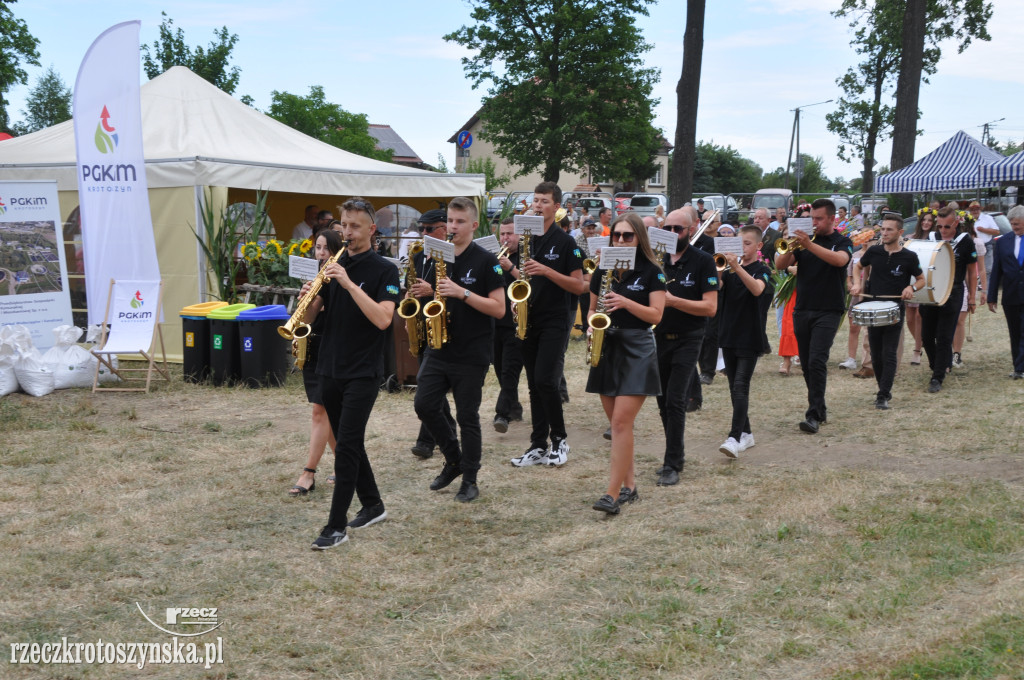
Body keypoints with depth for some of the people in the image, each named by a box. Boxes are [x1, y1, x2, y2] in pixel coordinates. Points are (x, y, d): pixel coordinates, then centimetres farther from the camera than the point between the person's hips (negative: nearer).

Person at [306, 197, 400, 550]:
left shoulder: (384, 270, -7)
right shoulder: (334, 266, 11)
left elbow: (383, 319, -22)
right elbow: (309, 315, 7)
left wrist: (349, 284, -27)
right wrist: (308, 296, -15)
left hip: (363, 372, -6)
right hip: (330, 369, 6)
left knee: (347, 446, -10)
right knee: (349, 443, 13)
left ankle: (337, 525, -6)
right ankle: (372, 505, 29)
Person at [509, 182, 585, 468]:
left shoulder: (565, 242, -5)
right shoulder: (526, 240, 12)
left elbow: (579, 286, -9)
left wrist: (546, 270, -20)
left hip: (555, 321, -6)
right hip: (529, 321, 6)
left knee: (545, 380, -15)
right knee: (534, 385, 7)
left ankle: (559, 439, 2)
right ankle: (539, 446, 13)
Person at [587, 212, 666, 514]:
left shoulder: (651, 272, -2)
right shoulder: (603, 271, 10)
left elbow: (656, 315, -9)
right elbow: (592, 309, 18)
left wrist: (625, 302, -22)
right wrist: (592, 325, -3)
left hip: (637, 350, -5)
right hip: (606, 348, 5)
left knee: (621, 421, -13)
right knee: (617, 423, 8)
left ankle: (613, 493, -12)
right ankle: (629, 484, 20)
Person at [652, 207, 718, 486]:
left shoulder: (703, 261, -7)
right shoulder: (657, 260, 7)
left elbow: (710, 307, -15)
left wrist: (672, 300, -23)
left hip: (687, 340, -5)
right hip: (658, 338, 5)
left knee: (675, 402, -12)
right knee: (663, 402, 11)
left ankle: (673, 465, -7)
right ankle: (676, 453, 27)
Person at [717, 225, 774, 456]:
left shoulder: (762, 270, -4)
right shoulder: (729, 270, 10)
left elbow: (757, 289, -26)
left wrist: (737, 267, -36)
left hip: (751, 338, -6)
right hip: (729, 335, 6)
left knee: (741, 387, -13)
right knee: (734, 388, 10)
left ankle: (734, 438, -19)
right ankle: (746, 433, 20)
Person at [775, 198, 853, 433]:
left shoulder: (842, 242, 1)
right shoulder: (804, 240, 12)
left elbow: (840, 259, -23)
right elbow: (780, 264, 1)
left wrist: (810, 245, -31)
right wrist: (790, 247, -18)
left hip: (828, 311, -5)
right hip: (802, 310, 5)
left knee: (817, 361, -16)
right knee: (807, 363, 9)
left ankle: (813, 415, -16)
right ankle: (820, 407, 23)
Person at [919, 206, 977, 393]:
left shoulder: (965, 241, -4)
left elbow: (972, 272, 2)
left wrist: (971, 298, 1)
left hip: (952, 296, -4)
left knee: (944, 338, -4)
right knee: (927, 336, 7)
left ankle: (937, 378, 2)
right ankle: (939, 365, 31)